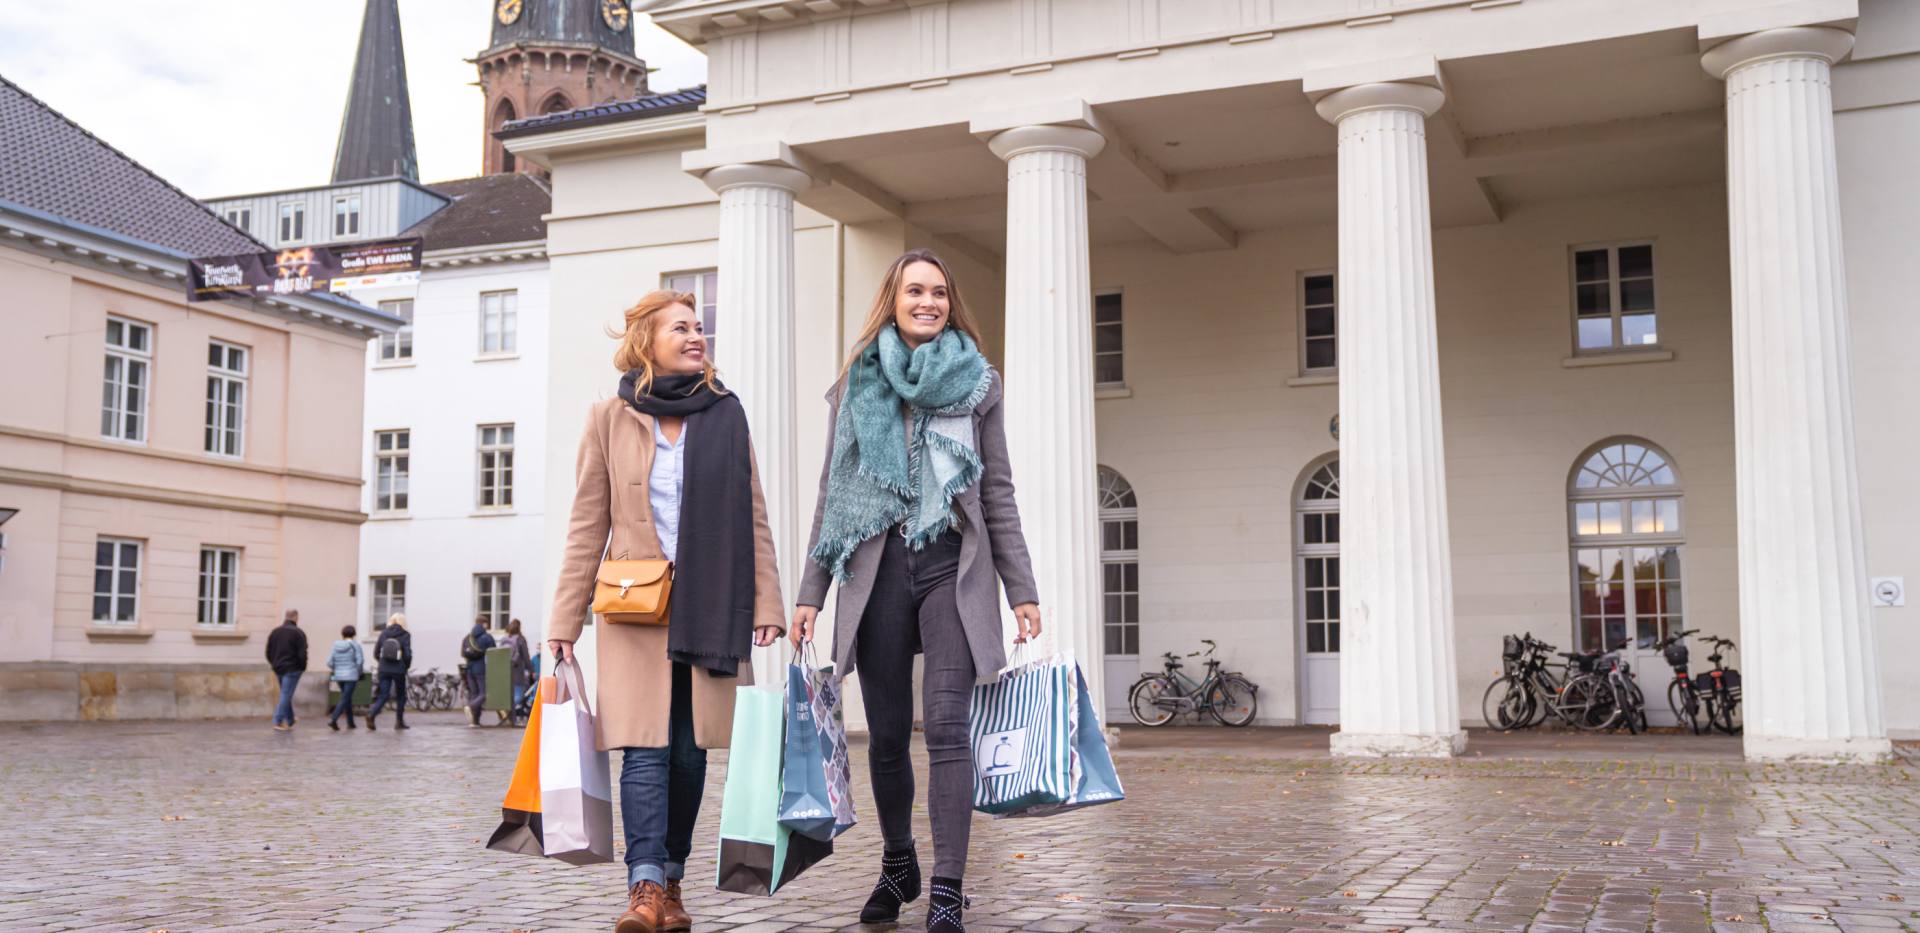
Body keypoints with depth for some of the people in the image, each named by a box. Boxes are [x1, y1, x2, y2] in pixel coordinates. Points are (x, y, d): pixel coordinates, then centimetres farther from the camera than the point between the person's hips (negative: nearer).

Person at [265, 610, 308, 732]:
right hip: (292, 669, -6)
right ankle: (278, 722, -8)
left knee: (286, 695, 17)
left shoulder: (275, 632, 10)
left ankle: (289, 721, 20)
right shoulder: (298, 633, -10)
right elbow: (302, 653, -14)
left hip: (278, 668, 6)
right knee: (286, 695, -4)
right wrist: (303, 667, 0)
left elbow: (268, 651, 12)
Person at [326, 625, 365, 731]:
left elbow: (330, 663, 3)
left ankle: (350, 723, 21)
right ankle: (333, 720, -22)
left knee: (348, 698, 17)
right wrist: (359, 673, 5)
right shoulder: (355, 645, -7)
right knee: (345, 699, -6)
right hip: (351, 676, -5)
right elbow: (360, 661, -12)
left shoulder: (336, 646, 5)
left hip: (339, 676, 5)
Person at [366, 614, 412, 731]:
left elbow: (376, 652, 5)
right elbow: (408, 654, -11)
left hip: (384, 669, 3)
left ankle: (371, 714, -19)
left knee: (383, 696, 5)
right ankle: (399, 722, 19)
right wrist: (407, 666, 7)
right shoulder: (405, 635, -6)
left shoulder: (384, 633, 4)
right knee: (401, 696, 15)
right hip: (399, 670, -3)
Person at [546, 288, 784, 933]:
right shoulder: (610, 421, 6)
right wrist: (564, 623, 2)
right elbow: (587, 528, 6)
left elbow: (752, 518, 8)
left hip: (708, 609, 2)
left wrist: (765, 603, -1)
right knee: (645, 749, -11)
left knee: (689, 751, 3)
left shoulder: (724, 414, 9)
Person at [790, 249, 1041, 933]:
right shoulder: (856, 384, 11)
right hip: (876, 568, 2)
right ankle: (898, 868, 26)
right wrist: (810, 593, 6)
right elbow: (832, 492, 11)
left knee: (947, 728, -11)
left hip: (952, 567, -1)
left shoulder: (977, 382, 9)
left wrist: (1022, 589, 4)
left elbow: (998, 492, 10)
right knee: (886, 736, 6)